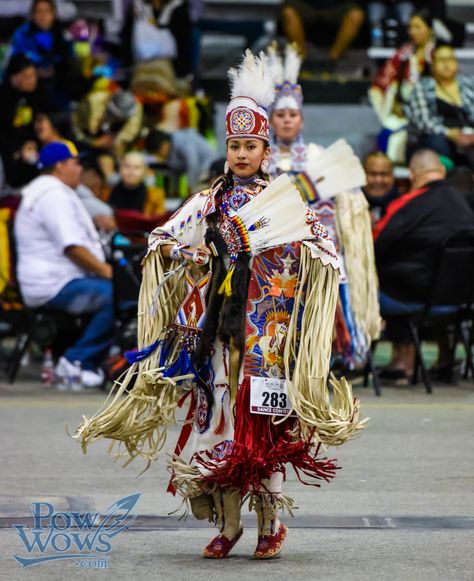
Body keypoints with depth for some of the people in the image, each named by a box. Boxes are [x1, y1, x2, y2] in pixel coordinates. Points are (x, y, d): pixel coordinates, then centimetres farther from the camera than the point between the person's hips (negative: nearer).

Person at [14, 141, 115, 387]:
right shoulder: (54, 195, -14)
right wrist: (105, 271, -14)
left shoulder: (43, 191, 23)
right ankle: (77, 361, -17)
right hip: (55, 286, -12)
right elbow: (73, 248, -22)